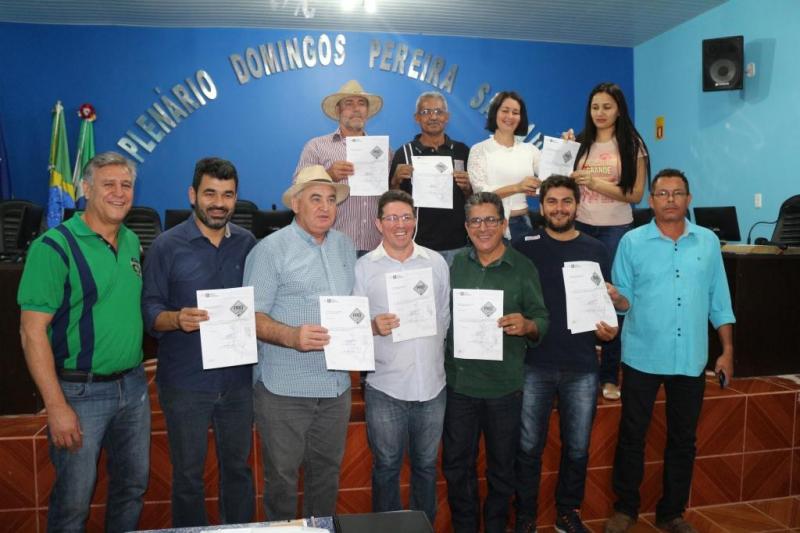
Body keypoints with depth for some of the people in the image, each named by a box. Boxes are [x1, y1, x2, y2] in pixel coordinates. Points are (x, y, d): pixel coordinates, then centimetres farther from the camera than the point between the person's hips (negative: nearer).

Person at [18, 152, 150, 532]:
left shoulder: (132, 242, 7)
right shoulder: (55, 247, -14)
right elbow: (33, 332, -15)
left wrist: (139, 371, 9)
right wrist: (56, 407, -18)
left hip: (133, 385, 6)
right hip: (81, 392, -6)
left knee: (133, 486, 18)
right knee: (74, 500, 8)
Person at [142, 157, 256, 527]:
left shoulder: (247, 243, 4)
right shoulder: (167, 246, -5)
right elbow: (149, 309, -8)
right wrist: (177, 319, -27)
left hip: (239, 380, 3)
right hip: (185, 382, -2)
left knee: (238, 466, 17)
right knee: (188, 473, 12)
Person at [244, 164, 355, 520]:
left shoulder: (345, 246, 10)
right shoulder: (271, 250, -9)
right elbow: (252, 317, -14)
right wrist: (293, 336, -29)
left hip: (337, 383, 6)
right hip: (285, 388, -5)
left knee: (327, 471, 19)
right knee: (282, 475, 9)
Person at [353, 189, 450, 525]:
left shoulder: (437, 262, 5)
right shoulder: (364, 267, -3)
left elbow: (446, 317, 11)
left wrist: (437, 355, 8)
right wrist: (374, 326, -23)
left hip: (431, 383, 2)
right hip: (385, 386, -2)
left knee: (426, 464, 17)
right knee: (386, 466, 12)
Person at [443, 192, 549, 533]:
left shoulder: (523, 268, -5)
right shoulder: (455, 264, 2)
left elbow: (542, 320, -4)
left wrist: (526, 325, -26)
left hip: (504, 385, -2)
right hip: (458, 381, 2)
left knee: (501, 467, 15)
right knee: (456, 465, 14)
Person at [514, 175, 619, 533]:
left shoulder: (596, 250, 6)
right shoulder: (525, 248, -1)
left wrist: (609, 329, -6)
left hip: (582, 368, 2)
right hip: (534, 365, -2)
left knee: (577, 448, 13)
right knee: (528, 446, 6)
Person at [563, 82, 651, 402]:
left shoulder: (632, 145, 1)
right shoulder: (579, 143, 7)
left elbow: (635, 195, -4)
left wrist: (597, 183, -14)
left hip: (616, 230, -2)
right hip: (580, 227, 2)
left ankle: (610, 376, 14)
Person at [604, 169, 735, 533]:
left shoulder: (708, 242, 4)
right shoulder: (632, 242, -3)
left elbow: (719, 300, 7)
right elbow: (625, 300, -3)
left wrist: (727, 350, 4)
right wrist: (613, 298, -26)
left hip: (691, 359, 2)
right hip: (642, 357, -2)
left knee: (683, 439, 13)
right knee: (632, 435, 8)